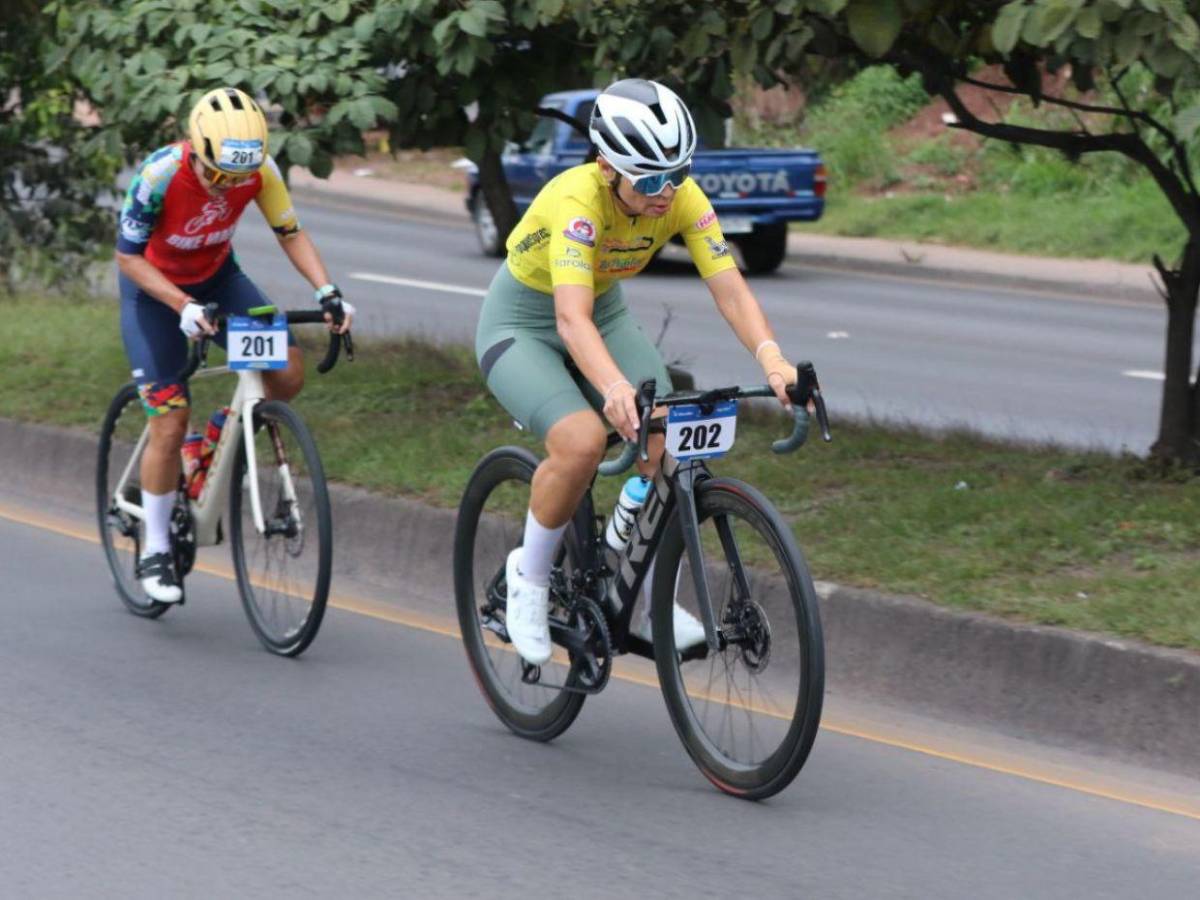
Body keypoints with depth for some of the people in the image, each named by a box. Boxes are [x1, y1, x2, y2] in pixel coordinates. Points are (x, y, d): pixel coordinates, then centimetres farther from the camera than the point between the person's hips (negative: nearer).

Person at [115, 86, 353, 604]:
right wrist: (183, 306, -38)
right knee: (170, 422, -10)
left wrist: (326, 290, -26)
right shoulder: (160, 175, -33)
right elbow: (128, 256, -25)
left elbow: (290, 233, -11)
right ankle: (155, 552, 6)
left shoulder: (260, 170, -23)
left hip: (216, 278, 4)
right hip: (154, 287, -4)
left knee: (287, 374, -18)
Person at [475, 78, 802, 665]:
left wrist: (772, 360, -46)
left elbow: (730, 291, -27)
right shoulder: (577, 199, -36)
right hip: (521, 324, -5)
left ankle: (652, 605, 0)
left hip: (606, 314, 5)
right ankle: (529, 576, -5)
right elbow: (571, 317, -47)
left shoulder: (682, 198, -21)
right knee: (582, 441, -31)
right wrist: (616, 389, -64)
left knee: (670, 440, -18)